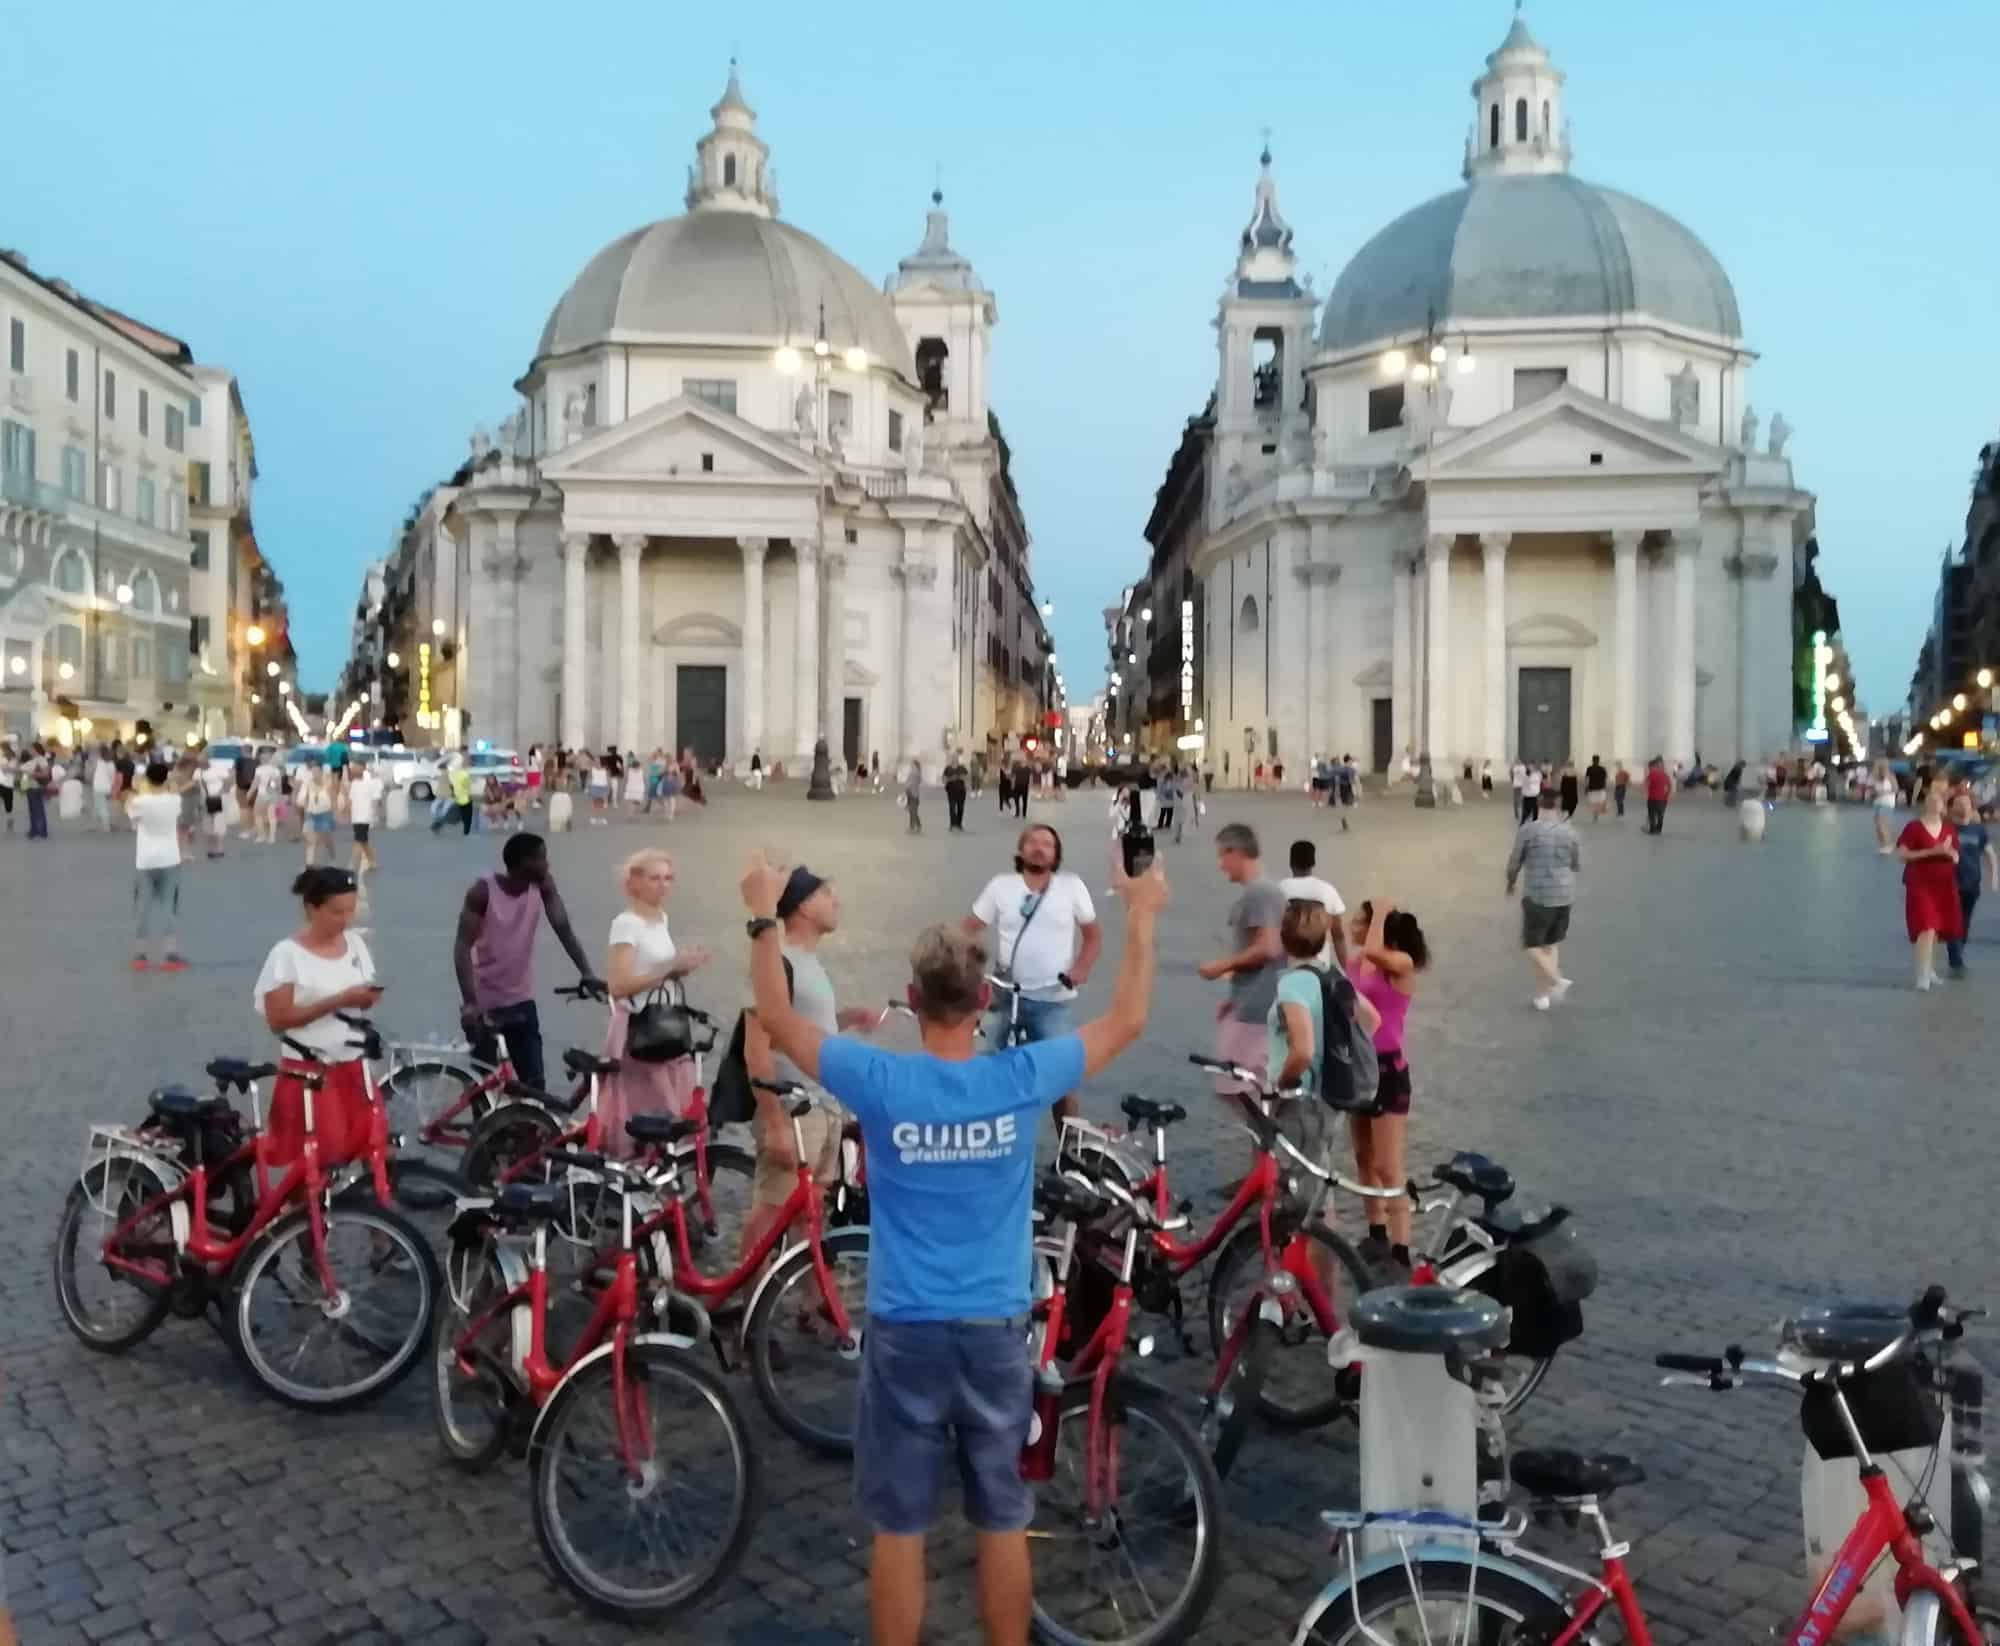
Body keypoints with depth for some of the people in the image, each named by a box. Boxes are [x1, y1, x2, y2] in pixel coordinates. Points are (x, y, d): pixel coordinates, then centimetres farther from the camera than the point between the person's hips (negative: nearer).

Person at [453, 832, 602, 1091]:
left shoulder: (543, 885, -7)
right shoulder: (483, 890, -19)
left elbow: (564, 931, -11)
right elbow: (463, 946, -23)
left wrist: (586, 974, -26)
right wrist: (469, 1001, -34)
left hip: (521, 1001, 4)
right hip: (483, 1002, -4)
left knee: (534, 1084, 2)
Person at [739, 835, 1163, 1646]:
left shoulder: (880, 1083, -12)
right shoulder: (1022, 1081, -9)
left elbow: (777, 1020, 3)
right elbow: (1126, 1020, 5)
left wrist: (763, 917, 11)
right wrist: (1142, 917, 14)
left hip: (904, 1334, -1)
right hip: (995, 1334, 1)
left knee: (899, 1528, 9)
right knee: (1003, 1523, 13)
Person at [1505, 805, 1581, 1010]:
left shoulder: (1527, 830, -10)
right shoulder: (1570, 831, 0)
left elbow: (1514, 862, -4)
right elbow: (1578, 865, 9)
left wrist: (1510, 883, 15)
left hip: (1537, 895, -4)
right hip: (1565, 895, 4)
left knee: (1532, 946, 7)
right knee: (1551, 944, 17)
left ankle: (1557, 981, -13)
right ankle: (1542, 994, 18)